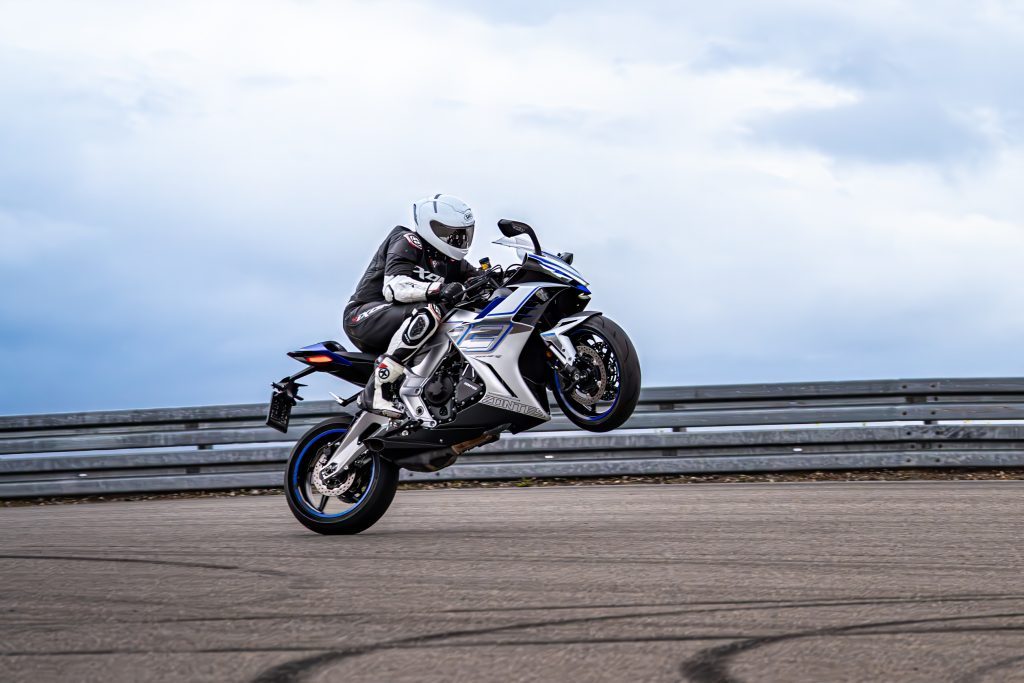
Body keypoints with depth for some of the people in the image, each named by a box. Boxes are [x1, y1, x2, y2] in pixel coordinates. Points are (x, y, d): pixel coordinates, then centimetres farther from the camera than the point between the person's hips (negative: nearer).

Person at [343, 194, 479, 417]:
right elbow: (394, 286, -25)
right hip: (364, 316, -9)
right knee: (428, 312, -35)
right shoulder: (408, 242, -11)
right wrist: (438, 289, -39)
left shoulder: (448, 260, 14)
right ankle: (377, 392, -37)